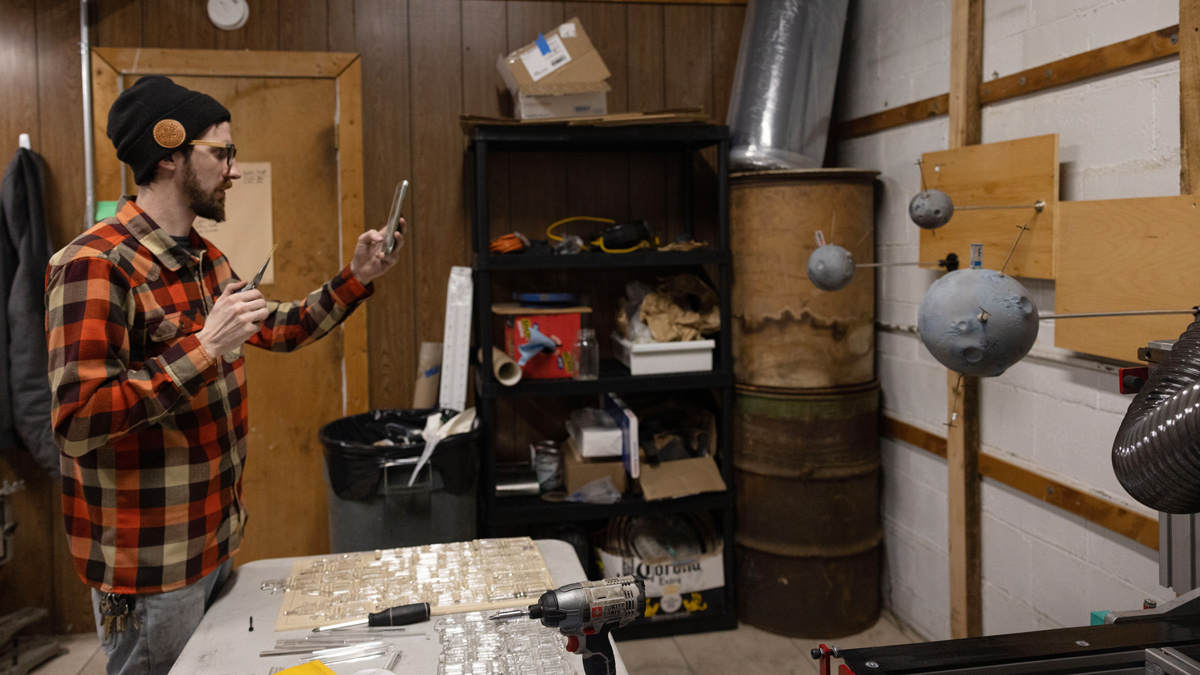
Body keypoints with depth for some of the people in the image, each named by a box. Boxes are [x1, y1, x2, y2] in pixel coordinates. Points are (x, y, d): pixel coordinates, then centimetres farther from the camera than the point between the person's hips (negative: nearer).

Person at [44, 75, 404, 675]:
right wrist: (205, 350, -28)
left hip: (217, 536, 9)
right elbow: (76, 422, -26)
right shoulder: (96, 266, -20)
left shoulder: (205, 258, 9)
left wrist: (357, 278, 12)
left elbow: (277, 329, 21)